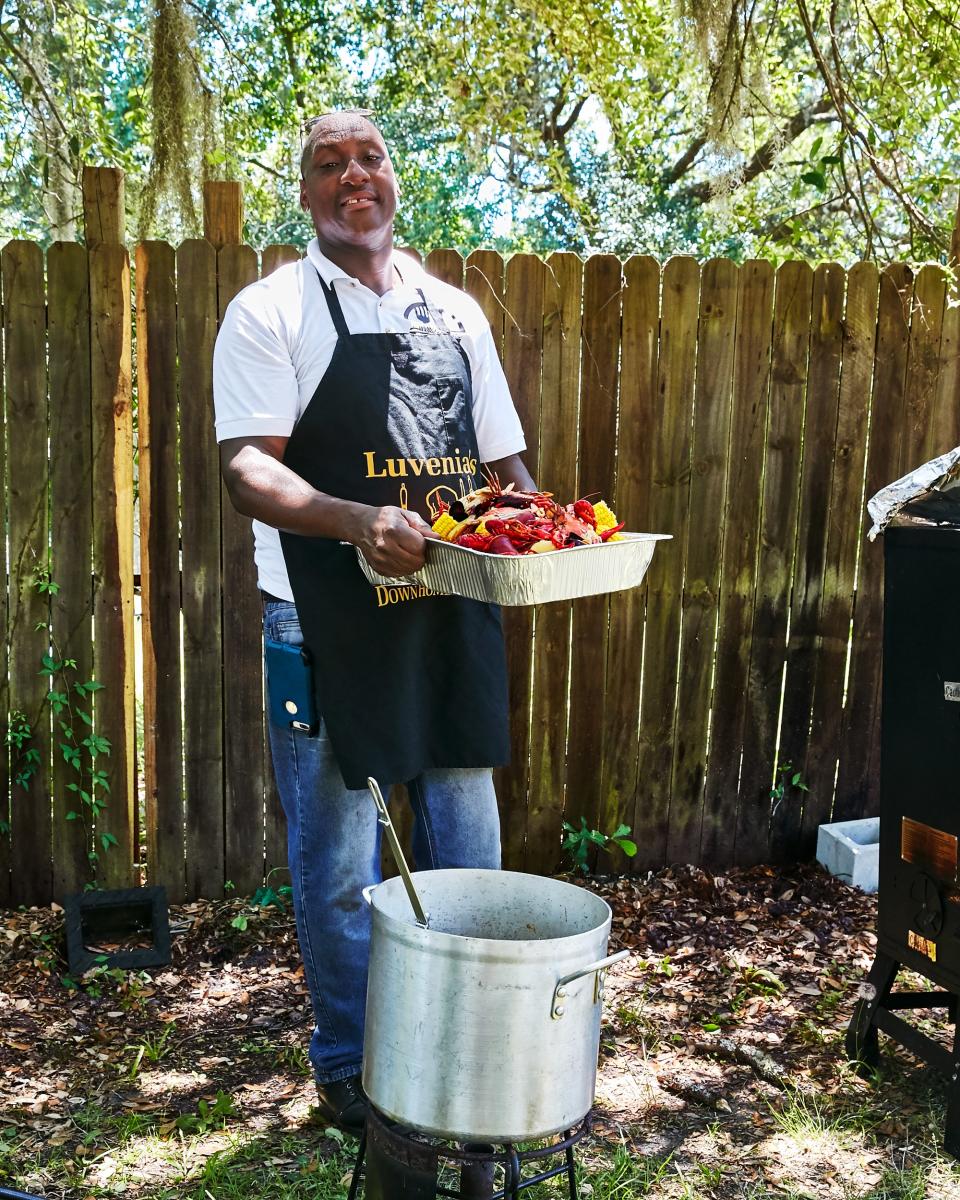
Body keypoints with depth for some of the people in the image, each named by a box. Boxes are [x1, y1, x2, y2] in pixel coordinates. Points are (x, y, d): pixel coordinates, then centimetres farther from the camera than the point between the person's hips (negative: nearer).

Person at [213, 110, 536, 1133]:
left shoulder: (455, 311, 14)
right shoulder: (273, 310, -2)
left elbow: (503, 461, 17)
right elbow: (246, 469, -13)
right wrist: (358, 520, -30)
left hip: (453, 611, 5)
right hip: (329, 620, -4)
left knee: (467, 847, 13)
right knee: (339, 860, 6)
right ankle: (349, 1069, 26)